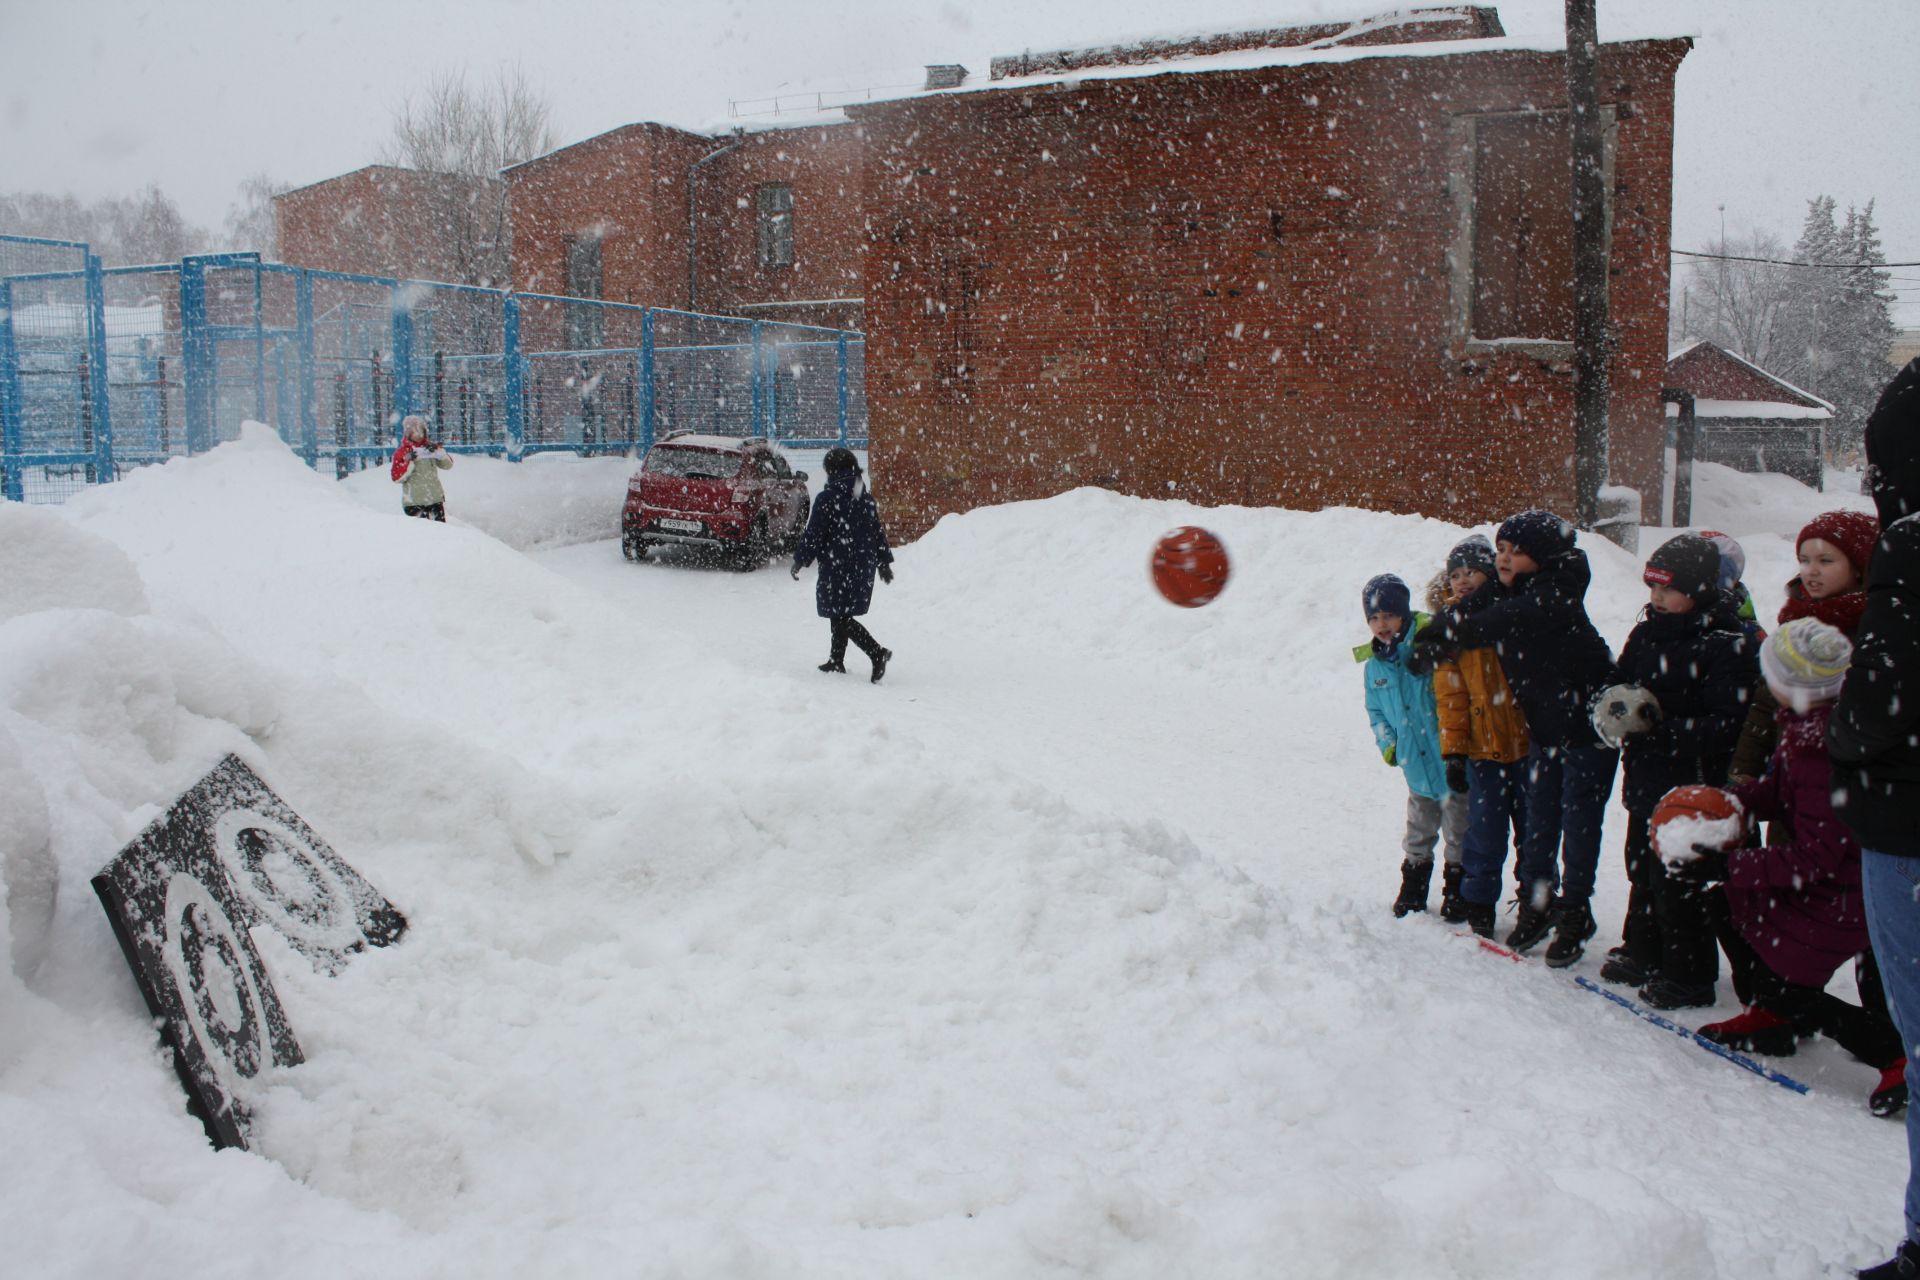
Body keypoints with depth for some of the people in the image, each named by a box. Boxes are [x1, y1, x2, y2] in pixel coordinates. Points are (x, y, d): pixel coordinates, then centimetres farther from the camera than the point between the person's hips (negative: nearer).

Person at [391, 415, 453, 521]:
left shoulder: (430, 447, 9)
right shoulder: (401, 453, -2)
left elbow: (448, 464, 4)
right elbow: (397, 477, -10)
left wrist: (438, 451, -11)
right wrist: (409, 461, -20)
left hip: (436, 500, 4)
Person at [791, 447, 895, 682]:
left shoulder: (828, 498, -13)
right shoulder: (866, 498, 8)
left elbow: (814, 535, -11)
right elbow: (878, 532, 14)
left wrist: (800, 560, 1)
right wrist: (883, 562, 24)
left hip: (837, 567, -7)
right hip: (863, 566, 7)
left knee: (840, 617, -5)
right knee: (842, 614, 18)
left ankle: (877, 653, -19)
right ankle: (836, 660, 24)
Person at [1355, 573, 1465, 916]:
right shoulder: (1375, 665, 4)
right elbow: (1376, 711, 18)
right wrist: (1387, 743, 4)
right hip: (1417, 767, 5)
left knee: (1458, 831, 10)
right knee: (1418, 835, 19)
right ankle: (1413, 891, 34)